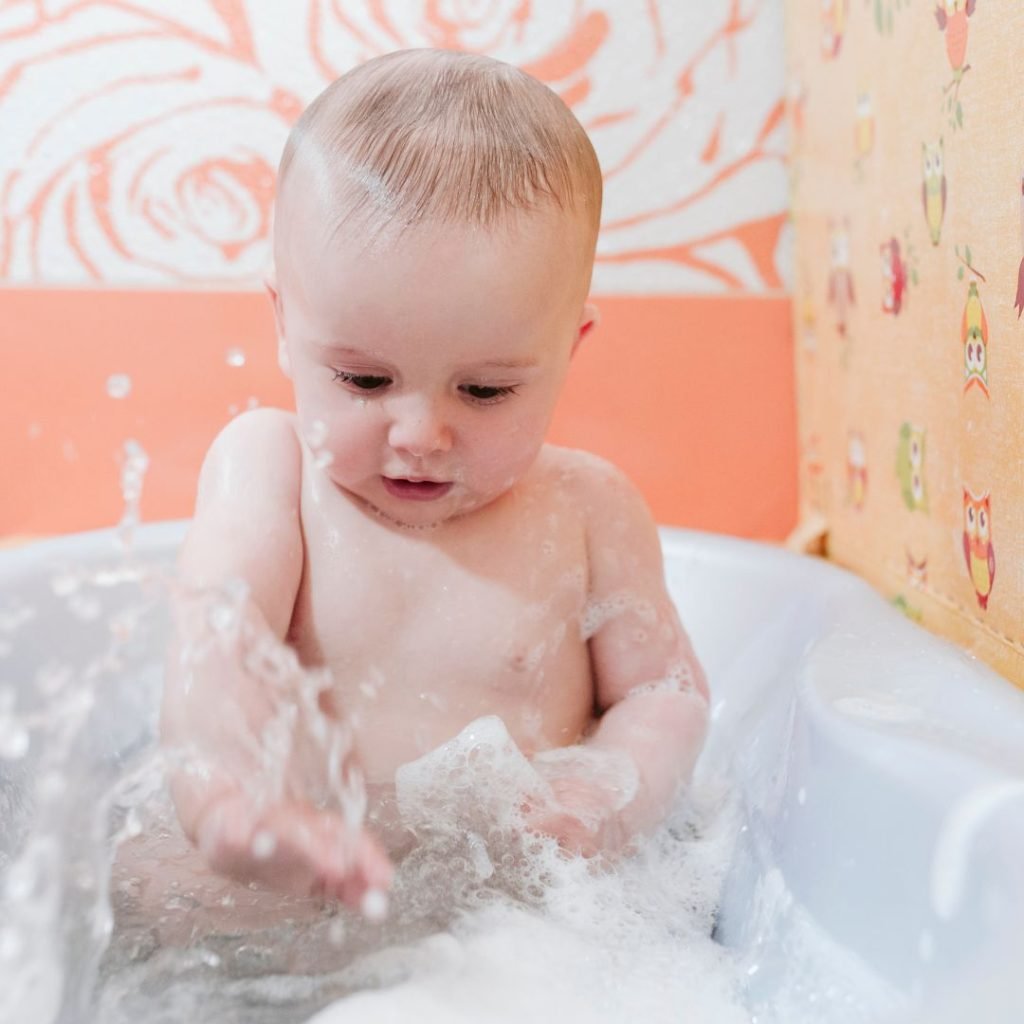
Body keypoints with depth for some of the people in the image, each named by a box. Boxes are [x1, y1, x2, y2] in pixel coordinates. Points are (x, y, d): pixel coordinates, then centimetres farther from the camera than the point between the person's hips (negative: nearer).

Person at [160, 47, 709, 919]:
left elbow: (664, 692, 1)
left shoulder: (586, 509, -4)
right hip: (301, 887, 0)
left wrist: (595, 803, -21)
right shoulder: (268, 464, -5)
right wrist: (231, 800, -41)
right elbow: (220, 641, -20)